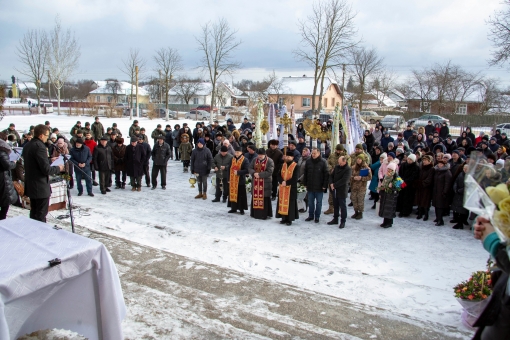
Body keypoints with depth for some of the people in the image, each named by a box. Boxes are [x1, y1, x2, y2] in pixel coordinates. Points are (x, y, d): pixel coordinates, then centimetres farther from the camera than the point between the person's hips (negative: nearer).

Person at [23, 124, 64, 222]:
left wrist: (49, 160, 16)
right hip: (41, 187, -9)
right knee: (41, 215, -2)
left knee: (34, 213, 18)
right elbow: (46, 169, -22)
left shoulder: (27, 146, 10)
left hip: (30, 186, 9)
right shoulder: (40, 146, -19)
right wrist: (58, 168, -5)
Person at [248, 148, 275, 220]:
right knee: (255, 197, 10)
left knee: (264, 199, -2)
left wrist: (259, 174, -19)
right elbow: (249, 168, 5)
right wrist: (254, 173, -15)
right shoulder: (254, 160, 8)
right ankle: (255, 213, 21)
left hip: (265, 183, -5)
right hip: (255, 183, 5)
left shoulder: (270, 161, -8)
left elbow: (270, 172, -15)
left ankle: (264, 214, 5)